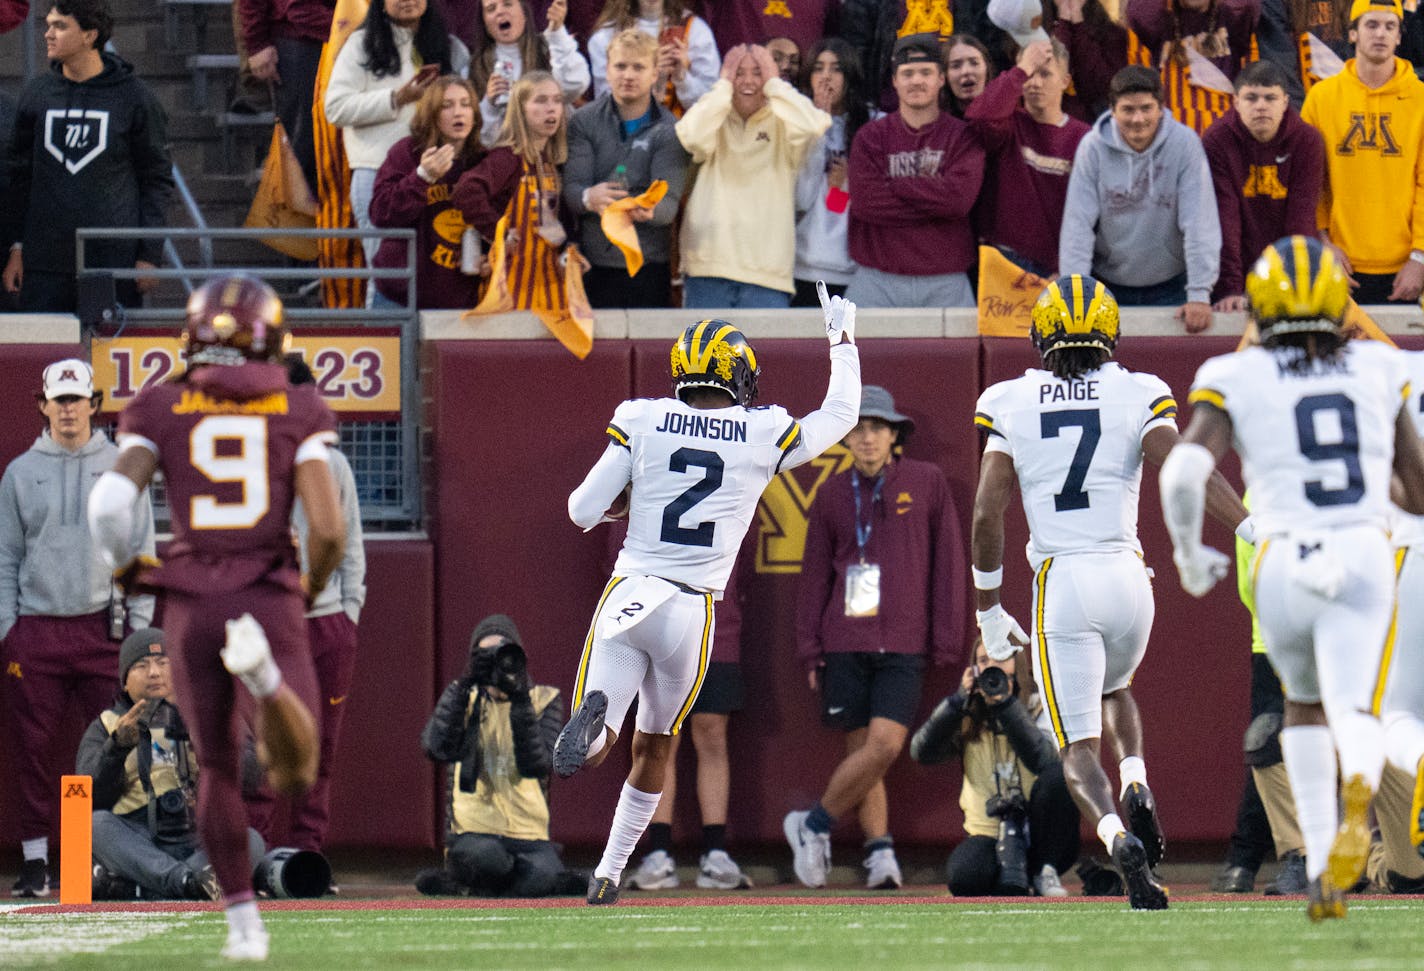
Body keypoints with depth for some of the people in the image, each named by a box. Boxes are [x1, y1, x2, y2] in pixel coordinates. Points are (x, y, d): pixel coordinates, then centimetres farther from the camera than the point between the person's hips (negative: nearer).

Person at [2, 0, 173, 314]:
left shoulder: (136, 98, 2)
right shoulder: (35, 95, 10)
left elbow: (157, 179, 5)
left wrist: (150, 255, -2)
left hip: (114, 262, -2)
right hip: (45, 266, 2)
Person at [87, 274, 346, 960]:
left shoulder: (159, 408, 5)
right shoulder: (298, 409, 5)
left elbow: (110, 502, -10)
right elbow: (328, 527, -5)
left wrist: (126, 569, 11)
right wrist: (312, 589, 15)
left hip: (190, 605, 2)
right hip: (271, 599, -2)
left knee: (218, 766, 20)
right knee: (293, 774, -5)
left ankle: (243, 921, 19)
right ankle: (265, 673, -35)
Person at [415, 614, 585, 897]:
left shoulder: (544, 699, 8)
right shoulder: (463, 696, 8)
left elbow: (536, 766, -9)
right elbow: (438, 750, -13)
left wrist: (520, 703, -16)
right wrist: (463, 688, -18)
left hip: (528, 833, 2)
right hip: (472, 830, -2)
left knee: (543, 878, -32)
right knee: (486, 856, -39)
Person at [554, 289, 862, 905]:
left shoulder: (642, 422, -1)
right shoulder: (765, 437, -1)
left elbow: (583, 511, 0)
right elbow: (840, 415, 19)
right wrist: (842, 341, 33)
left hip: (629, 596, -1)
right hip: (693, 611, 1)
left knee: (596, 750, -4)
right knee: (654, 746, 22)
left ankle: (594, 717, -39)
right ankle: (609, 873, 23)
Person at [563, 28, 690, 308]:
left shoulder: (668, 131, 2)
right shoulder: (584, 121, 5)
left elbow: (669, 201, -8)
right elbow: (571, 187, -4)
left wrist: (648, 210, -32)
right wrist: (589, 198, -28)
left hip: (648, 268, -1)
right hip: (592, 264, 1)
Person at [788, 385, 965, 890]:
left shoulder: (927, 483, 3)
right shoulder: (833, 494, 8)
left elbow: (947, 563, 5)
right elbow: (814, 575, 12)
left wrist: (946, 640, 1)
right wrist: (809, 650, 6)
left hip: (904, 644, -2)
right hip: (845, 640, 2)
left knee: (886, 743, -14)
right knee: (863, 748, -1)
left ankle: (815, 823, 1)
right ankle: (879, 849, 7)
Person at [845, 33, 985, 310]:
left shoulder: (963, 136, 7)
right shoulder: (871, 136, 8)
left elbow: (960, 197, -9)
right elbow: (866, 202, -6)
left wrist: (895, 186, -6)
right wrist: (936, 204, -6)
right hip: (878, 281, 0)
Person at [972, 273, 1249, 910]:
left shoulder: (1011, 405, 2)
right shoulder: (1137, 397, 1)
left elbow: (986, 515, -1)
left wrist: (989, 611, 8)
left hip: (1060, 581, -2)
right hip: (1127, 573, 2)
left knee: (1079, 748, 2)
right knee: (1113, 689, 33)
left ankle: (1120, 839, -28)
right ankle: (1136, 789, 5)